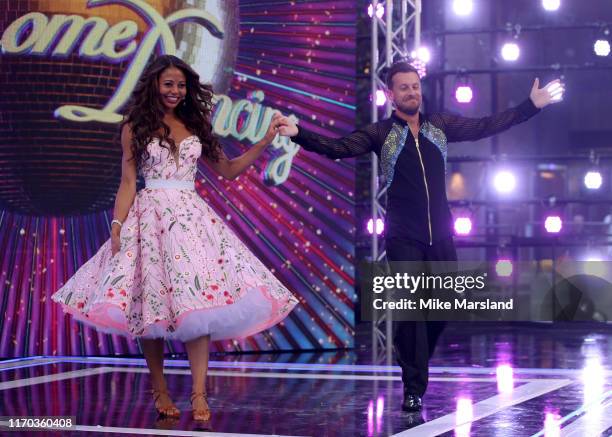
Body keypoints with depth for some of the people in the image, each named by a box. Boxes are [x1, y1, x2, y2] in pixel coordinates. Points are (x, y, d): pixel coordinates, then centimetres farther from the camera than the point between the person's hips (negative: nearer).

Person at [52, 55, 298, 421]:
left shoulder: (195, 127, 14)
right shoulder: (136, 128, 6)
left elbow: (228, 170, 18)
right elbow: (127, 182, 3)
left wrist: (264, 142, 8)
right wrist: (116, 227, -6)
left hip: (191, 215, 2)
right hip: (150, 216, -2)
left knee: (198, 301, -11)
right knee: (150, 300, -4)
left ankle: (199, 393, -14)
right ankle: (160, 389, 8)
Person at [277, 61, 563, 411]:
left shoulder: (440, 126, 10)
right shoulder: (380, 133, 0)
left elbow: (485, 126, 12)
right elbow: (338, 148, -11)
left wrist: (532, 106, 10)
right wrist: (298, 133, -26)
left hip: (440, 235, 3)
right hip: (403, 238, -3)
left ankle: (415, 359, 32)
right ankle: (414, 389, 0)